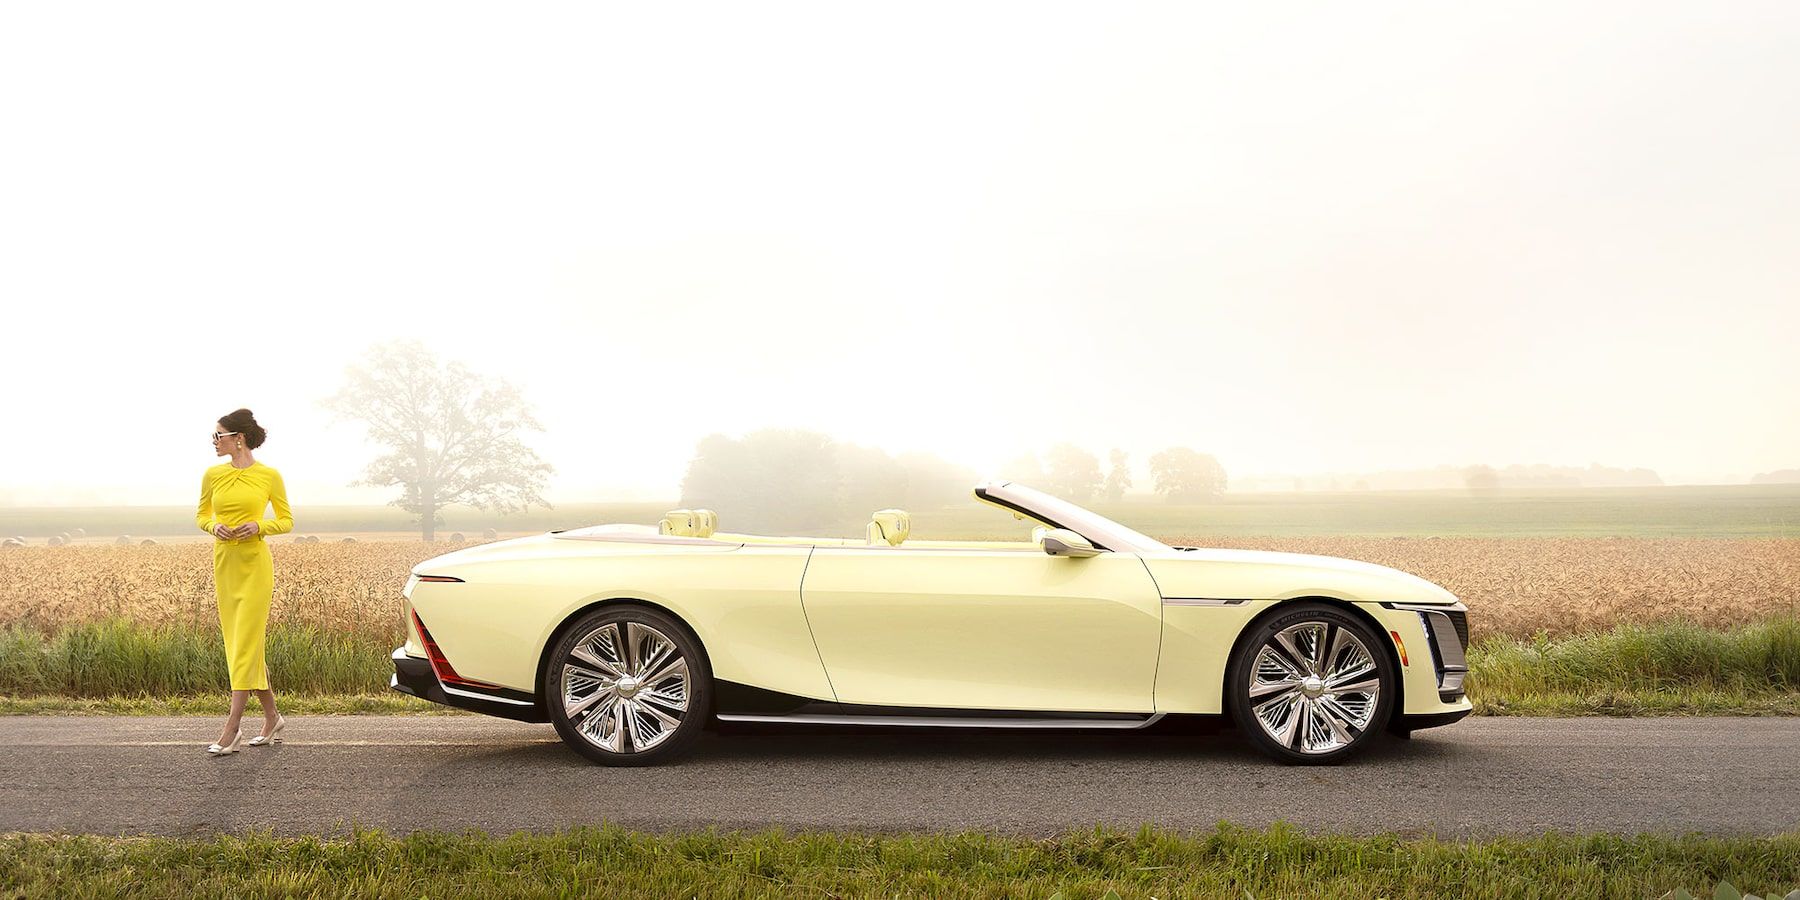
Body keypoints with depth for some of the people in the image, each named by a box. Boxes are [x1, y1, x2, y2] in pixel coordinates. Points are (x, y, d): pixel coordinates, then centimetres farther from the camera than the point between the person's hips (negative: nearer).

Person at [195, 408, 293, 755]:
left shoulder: (269, 475, -4)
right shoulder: (213, 475, 6)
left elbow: (287, 521, 3)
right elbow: (201, 515, 17)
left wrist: (259, 526, -15)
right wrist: (214, 527, -5)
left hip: (255, 565, -5)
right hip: (224, 563, 5)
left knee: (245, 644, -8)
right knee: (240, 643, 9)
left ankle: (232, 729, -8)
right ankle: (272, 717, 22)